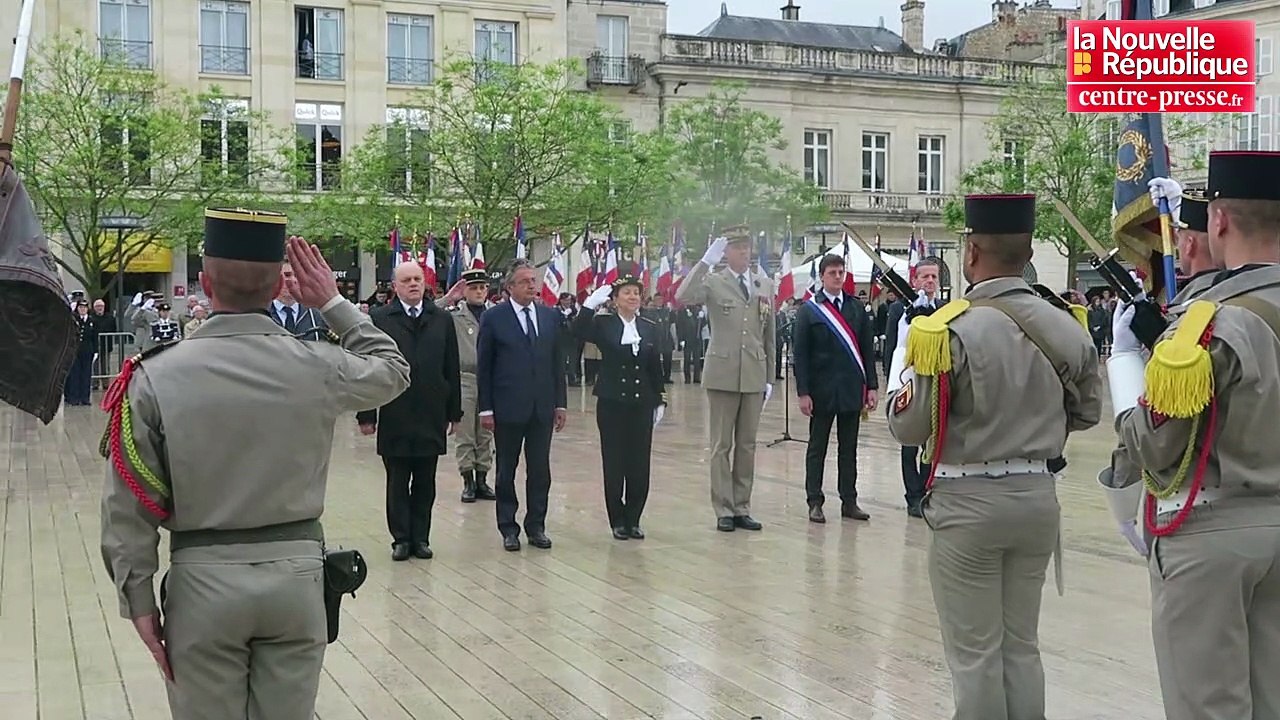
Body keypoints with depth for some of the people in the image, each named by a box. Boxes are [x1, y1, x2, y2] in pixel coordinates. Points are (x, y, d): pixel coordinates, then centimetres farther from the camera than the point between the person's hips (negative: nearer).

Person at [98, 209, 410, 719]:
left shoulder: (155, 376, -9)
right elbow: (393, 370, 15)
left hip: (203, 580, -1)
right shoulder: (319, 367, -7)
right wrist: (333, 304, 19)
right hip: (295, 573, 1)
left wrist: (139, 598, 4)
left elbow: (128, 505, -6)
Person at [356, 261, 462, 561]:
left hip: (431, 419, 2)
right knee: (397, 483, 6)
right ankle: (401, 539, 14)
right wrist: (366, 414, -6)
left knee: (425, 484, 8)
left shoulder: (442, 320, 7)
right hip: (394, 418, -2)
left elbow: (452, 370, 8)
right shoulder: (379, 320, -1)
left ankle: (421, 538, 17)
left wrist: (454, 412, 5)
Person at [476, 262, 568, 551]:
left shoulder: (550, 316, 7)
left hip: (542, 407, 3)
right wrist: (486, 408, -7)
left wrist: (561, 403, 6)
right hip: (508, 407, -3)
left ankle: (536, 526, 18)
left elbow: (557, 361, 10)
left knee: (540, 471, 7)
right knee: (507, 471, 8)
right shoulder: (493, 317, -4)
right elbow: (483, 365, -3)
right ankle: (508, 528, 17)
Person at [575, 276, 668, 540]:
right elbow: (578, 330, -21)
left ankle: (633, 520, 15)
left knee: (639, 465, 3)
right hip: (611, 403, -2)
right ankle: (618, 521, 12)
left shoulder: (652, 329, 7)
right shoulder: (603, 324, -1)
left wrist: (660, 400, 5)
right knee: (614, 464, 2)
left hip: (642, 404, 2)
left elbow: (657, 367, 8)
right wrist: (592, 302, -24)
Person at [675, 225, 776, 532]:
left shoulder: (765, 286, 11)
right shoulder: (713, 282, -2)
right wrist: (706, 261, -26)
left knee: (747, 445, 9)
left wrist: (770, 377, 10)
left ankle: (742, 508, 17)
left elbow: (769, 335, 13)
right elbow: (683, 297, -24)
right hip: (723, 374, -4)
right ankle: (724, 510, 8)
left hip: (754, 376, 4)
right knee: (722, 445, 2)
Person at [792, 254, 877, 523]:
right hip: (822, 390, -3)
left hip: (852, 390, 3)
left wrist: (871, 386, 2)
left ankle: (849, 501, 16)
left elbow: (868, 349, 8)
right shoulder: (808, 310, -2)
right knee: (817, 448, 6)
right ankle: (815, 503, 11)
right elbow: (800, 354, -5)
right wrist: (803, 392, -11)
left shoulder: (856, 308, 7)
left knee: (849, 448, 9)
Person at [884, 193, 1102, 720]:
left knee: (975, 652, 6)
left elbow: (907, 426, -12)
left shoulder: (950, 328, -18)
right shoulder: (1064, 326, -2)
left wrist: (906, 361, 3)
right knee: (1022, 646, 17)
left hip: (969, 502, -5)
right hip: (1037, 496, 5)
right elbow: (1086, 412, 13)